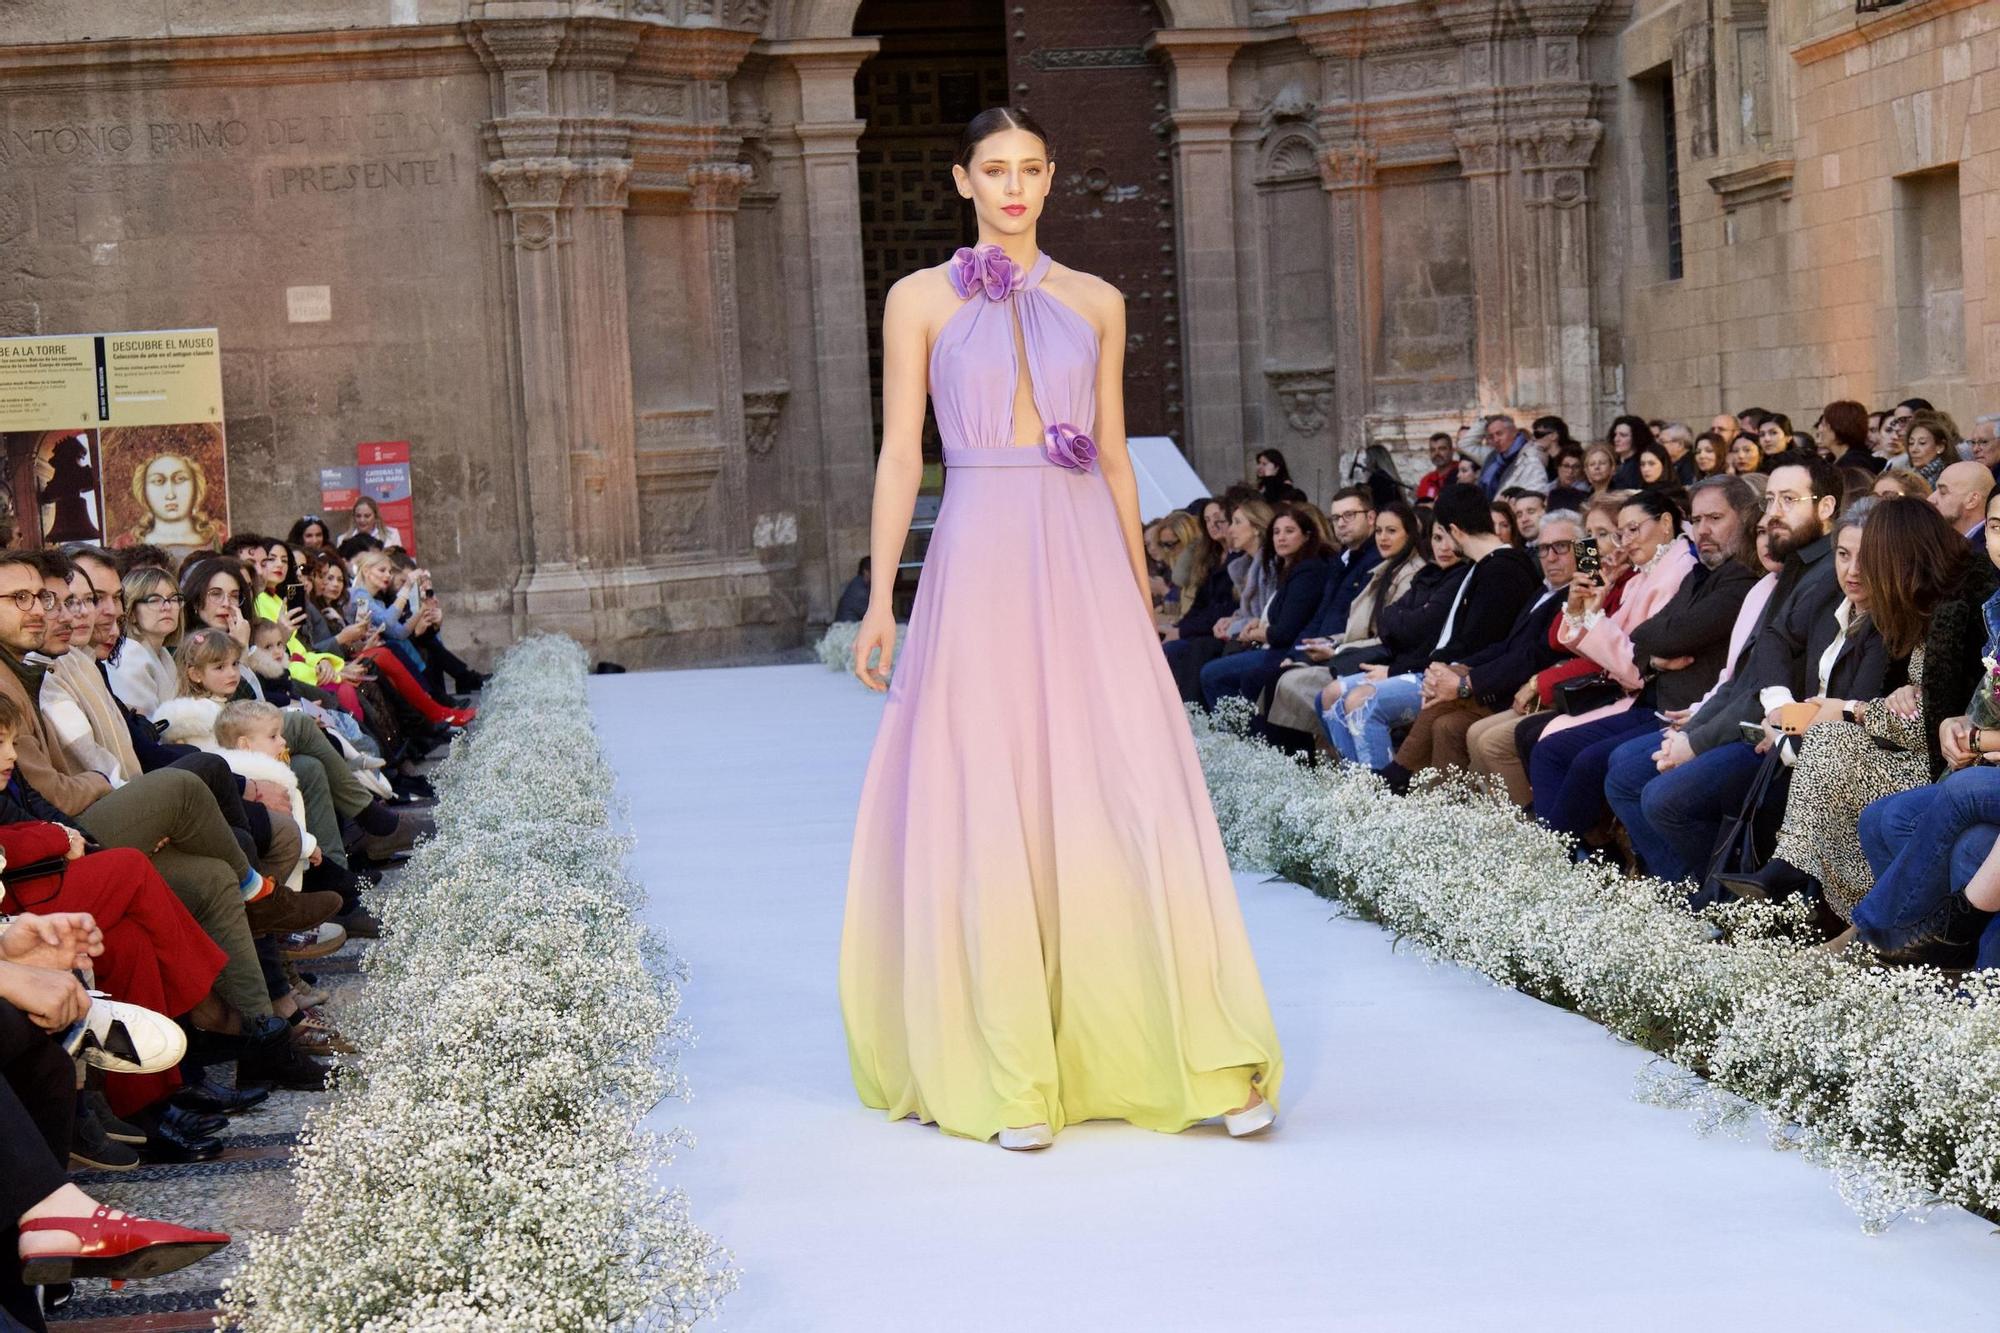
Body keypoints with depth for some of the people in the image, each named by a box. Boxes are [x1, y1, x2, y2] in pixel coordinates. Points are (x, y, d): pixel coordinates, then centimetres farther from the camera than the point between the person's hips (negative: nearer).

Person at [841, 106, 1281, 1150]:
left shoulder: (1095, 303, 13)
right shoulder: (921, 301, 7)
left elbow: (1115, 457, 15)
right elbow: (901, 454, 3)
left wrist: (1140, 594, 13)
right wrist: (879, 597, -4)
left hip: (1085, 565, 2)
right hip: (980, 565, -1)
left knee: (1132, 797, -4)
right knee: (985, 812, -3)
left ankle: (1211, 1063, -3)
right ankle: (1010, 1078, 4)